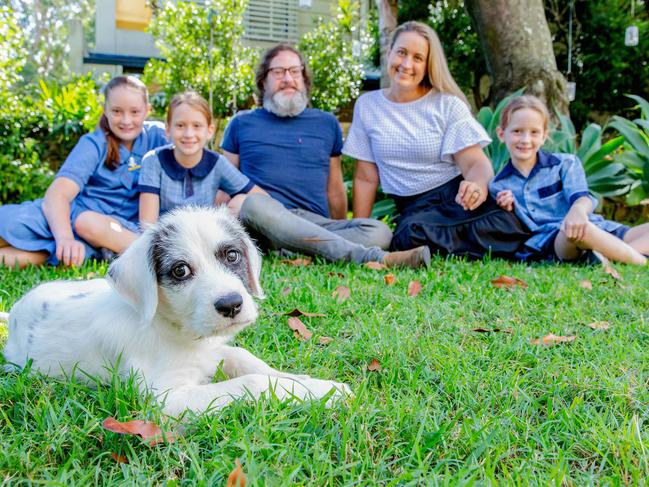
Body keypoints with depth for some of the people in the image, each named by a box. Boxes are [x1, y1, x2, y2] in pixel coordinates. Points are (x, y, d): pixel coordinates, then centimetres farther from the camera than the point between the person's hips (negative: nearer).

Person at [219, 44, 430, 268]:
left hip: (316, 222, 2)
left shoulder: (326, 123, 21)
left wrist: (342, 231, 23)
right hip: (265, 222, -2)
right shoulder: (242, 124, 16)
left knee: (379, 231, -24)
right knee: (254, 203, -38)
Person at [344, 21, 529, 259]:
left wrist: (478, 186, -32)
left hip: (456, 195, 0)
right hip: (414, 208, 1)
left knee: (507, 226, -34)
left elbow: (475, 162, -7)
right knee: (411, 237, -38)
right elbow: (366, 177, 9)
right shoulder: (366, 105, 7)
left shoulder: (448, 105, 1)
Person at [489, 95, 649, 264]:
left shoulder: (565, 163, 14)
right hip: (546, 243, -3)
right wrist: (511, 211, -10)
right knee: (573, 232, -38)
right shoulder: (498, 187, 14)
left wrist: (578, 209, -30)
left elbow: (582, 197, -6)